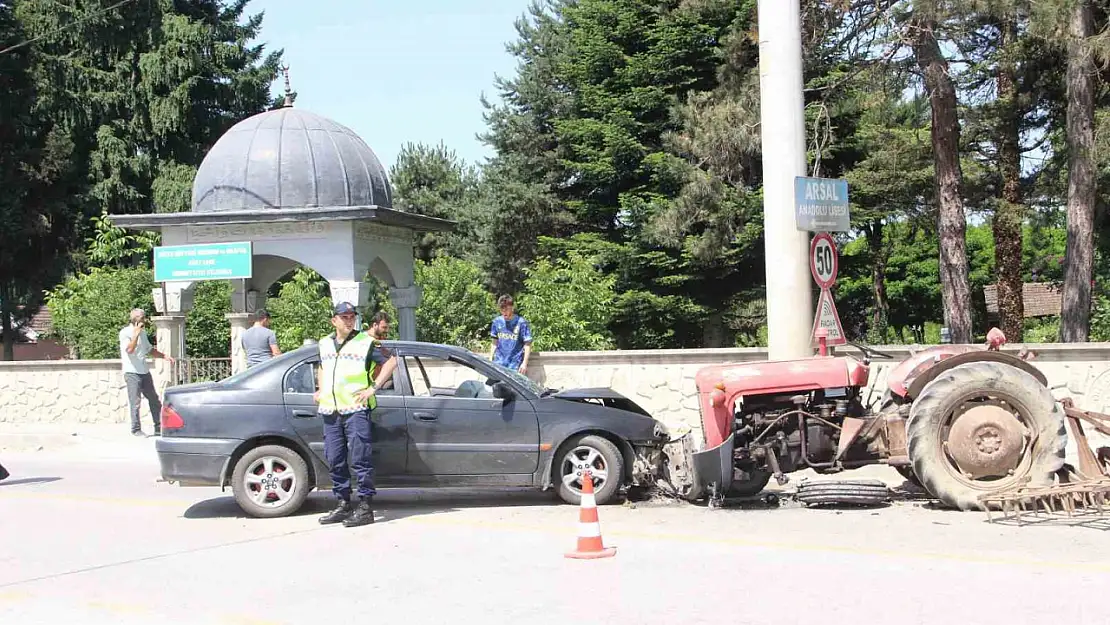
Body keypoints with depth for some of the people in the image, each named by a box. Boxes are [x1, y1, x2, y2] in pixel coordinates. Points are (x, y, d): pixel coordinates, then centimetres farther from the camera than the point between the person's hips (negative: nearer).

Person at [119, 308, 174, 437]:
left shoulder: (143, 332, 15)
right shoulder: (125, 332, -8)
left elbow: (149, 350, 26)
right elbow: (129, 350, -23)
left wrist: (164, 356, 15)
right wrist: (136, 333, -23)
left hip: (145, 372, 7)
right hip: (132, 372, -7)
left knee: (154, 400, 7)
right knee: (135, 402, -6)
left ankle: (159, 428, 13)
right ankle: (136, 429, 4)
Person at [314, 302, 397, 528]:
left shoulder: (366, 342, 0)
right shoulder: (325, 344, 16)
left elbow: (390, 361, 0)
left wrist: (373, 387, -6)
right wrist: (320, 390, 19)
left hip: (356, 409, -6)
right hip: (329, 410, 6)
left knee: (360, 459, -8)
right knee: (335, 461, 8)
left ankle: (366, 507, -6)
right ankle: (342, 505, 16)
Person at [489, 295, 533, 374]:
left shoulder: (521, 322, -8)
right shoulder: (497, 322, 5)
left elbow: (527, 345, -5)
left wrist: (525, 363, -12)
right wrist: (490, 360, 10)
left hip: (515, 365, -4)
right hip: (499, 363, 4)